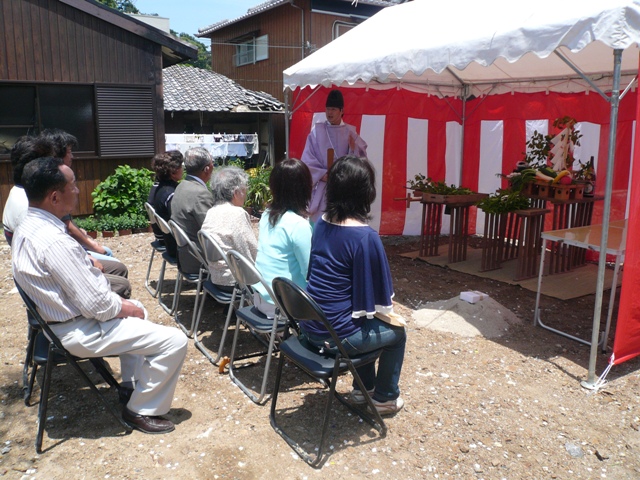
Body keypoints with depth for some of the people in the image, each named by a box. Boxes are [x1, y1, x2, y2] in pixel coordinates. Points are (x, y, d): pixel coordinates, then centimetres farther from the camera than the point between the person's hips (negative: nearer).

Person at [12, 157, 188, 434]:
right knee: (174, 341, -10)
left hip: (61, 316, 11)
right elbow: (96, 305, -28)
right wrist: (125, 307, -8)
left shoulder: (27, 227, 1)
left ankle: (131, 385, 36)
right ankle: (142, 411, 8)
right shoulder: (54, 241, -31)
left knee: (135, 311, 31)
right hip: (80, 331, -10)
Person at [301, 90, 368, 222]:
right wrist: (322, 174, -14)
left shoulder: (350, 132, 5)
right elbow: (307, 158, -2)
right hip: (322, 185, -1)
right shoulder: (317, 131, 1)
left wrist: (354, 149, -17)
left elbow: (361, 157, 4)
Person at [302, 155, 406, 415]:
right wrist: (388, 311, 7)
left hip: (310, 324, 7)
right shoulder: (365, 236, -23)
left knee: (368, 324, 32)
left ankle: (363, 388, 43)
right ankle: (385, 398, 34)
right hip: (335, 334, -7)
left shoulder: (322, 224, 0)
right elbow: (376, 296, -16)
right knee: (396, 332, 19)